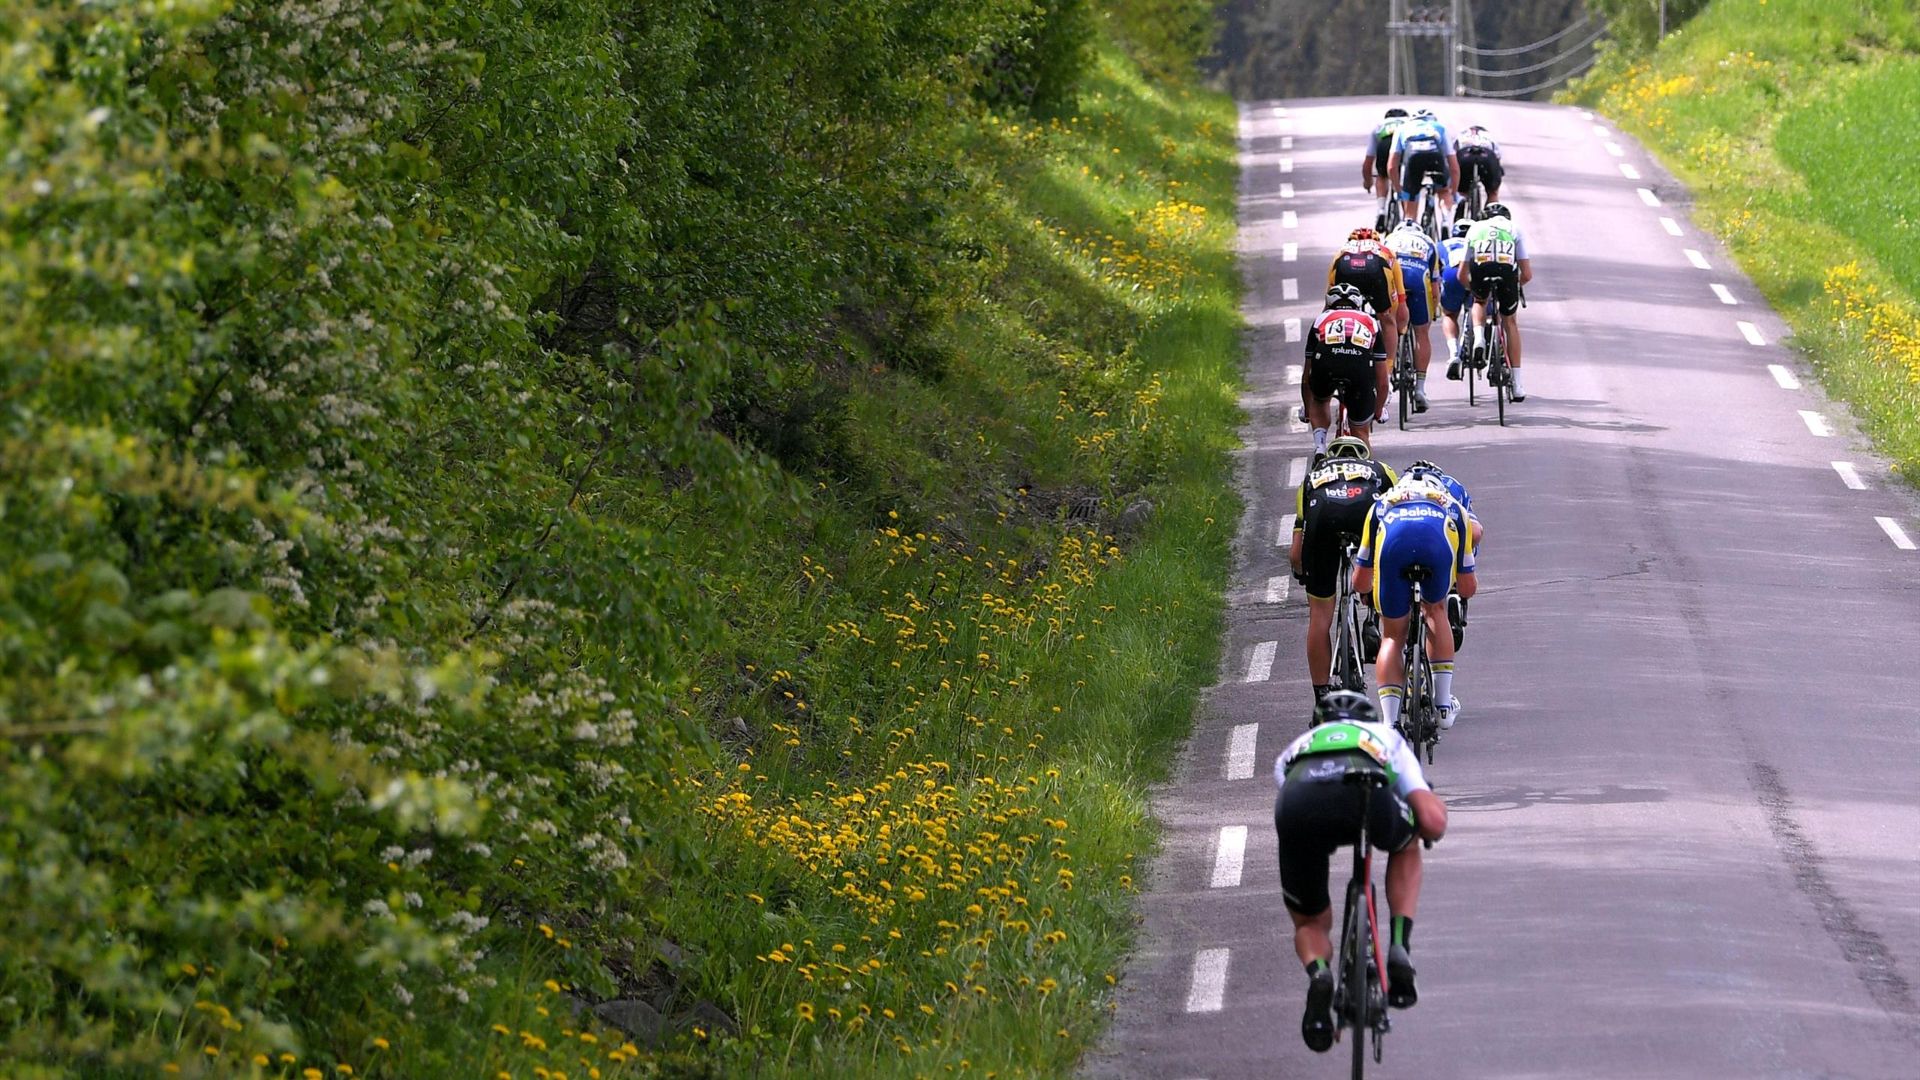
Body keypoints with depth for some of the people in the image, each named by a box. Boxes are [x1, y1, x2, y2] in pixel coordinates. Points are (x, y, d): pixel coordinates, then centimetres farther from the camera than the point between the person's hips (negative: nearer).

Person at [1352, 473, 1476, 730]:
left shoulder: (1382, 505, 43)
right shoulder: (1453, 508, 42)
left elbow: (1360, 583, 40)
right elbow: (1468, 588, 41)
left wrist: (1366, 587, 64)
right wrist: (1469, 583, 65)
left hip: (1393, 543, 0)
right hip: (1439, 542, 0)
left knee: (1393, 636, 16)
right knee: (1436, 610, 29)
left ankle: (1390, 722, 3)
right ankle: (1444, 705, 25)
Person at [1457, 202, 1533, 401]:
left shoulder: (1475, 229, 31)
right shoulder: (1515, 230, 29)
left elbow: (1462, 275, 29)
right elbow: (1527, 274, 21)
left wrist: (1472, 288, 50)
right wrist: (1515, 284, 43)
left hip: (1480, 273, 0)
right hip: (1507, 272, 0)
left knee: (1479, 302, 37)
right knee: (1511, 322, 23)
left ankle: (1479, 339, 8)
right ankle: (1516, 385, 23)